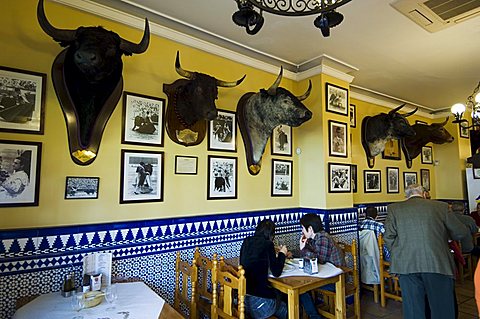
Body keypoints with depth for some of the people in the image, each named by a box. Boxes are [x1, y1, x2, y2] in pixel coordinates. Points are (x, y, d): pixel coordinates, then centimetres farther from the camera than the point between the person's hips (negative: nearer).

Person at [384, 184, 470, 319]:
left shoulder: (394, 208, 4)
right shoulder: (441, 206, 6)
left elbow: (389, 237, -1)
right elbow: (461, 232, 12)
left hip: (407, 265, 0)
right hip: (438, 264, 1)